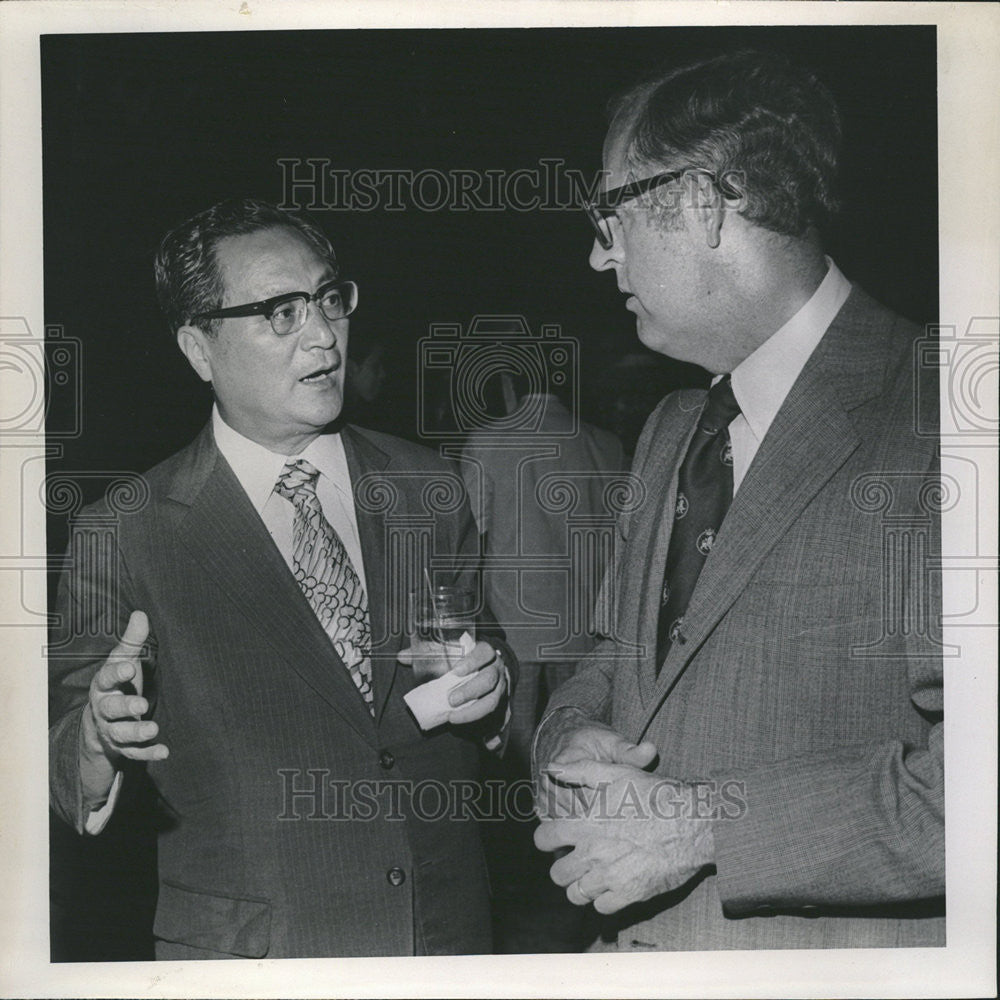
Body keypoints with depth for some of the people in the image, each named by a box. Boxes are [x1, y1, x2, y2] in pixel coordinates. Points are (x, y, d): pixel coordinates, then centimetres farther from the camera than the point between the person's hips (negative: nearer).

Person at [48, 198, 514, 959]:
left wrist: (489, 684, -11)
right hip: (244, 953, -3)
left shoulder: (429, 490, 0)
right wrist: (100, 738, -29)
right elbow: (68, 778, -8)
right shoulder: (124, 535, -10)